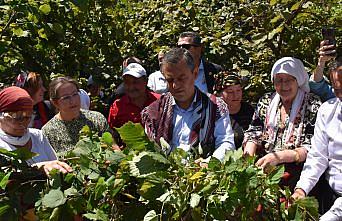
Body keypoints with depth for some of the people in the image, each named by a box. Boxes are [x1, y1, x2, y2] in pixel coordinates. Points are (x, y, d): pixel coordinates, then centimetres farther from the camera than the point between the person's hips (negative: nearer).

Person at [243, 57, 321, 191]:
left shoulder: (313, 106, -2)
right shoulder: (266, 102, 12)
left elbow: (312, 149, -9)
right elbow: (253, 134, 12)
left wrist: (279, 157, -24)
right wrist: (248, 157, -10)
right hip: (263, 166, 4)